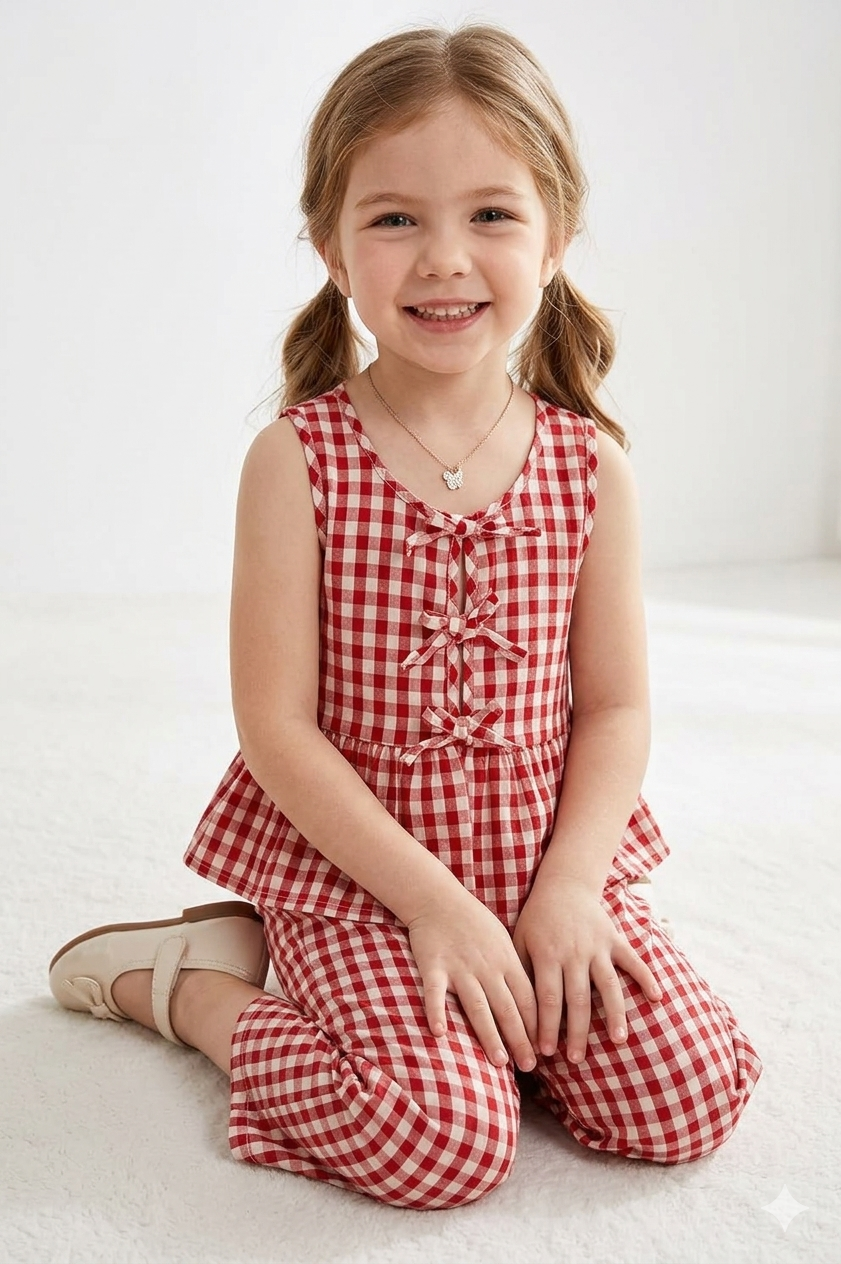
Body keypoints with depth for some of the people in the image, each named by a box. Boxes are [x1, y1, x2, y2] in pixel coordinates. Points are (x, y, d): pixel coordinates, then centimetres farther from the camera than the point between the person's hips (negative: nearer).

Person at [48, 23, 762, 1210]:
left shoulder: (590, 465, -2)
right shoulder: (297, 462, -12)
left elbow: (616, 708, 2)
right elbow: (279, 727, -13)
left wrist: (567, 887, -11)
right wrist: (434, 902, -16)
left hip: (549, 861, 4)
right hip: (356, 867, -4)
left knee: (689, 1097, -9)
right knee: (444, 1138, -20)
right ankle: (190, 978, 5)